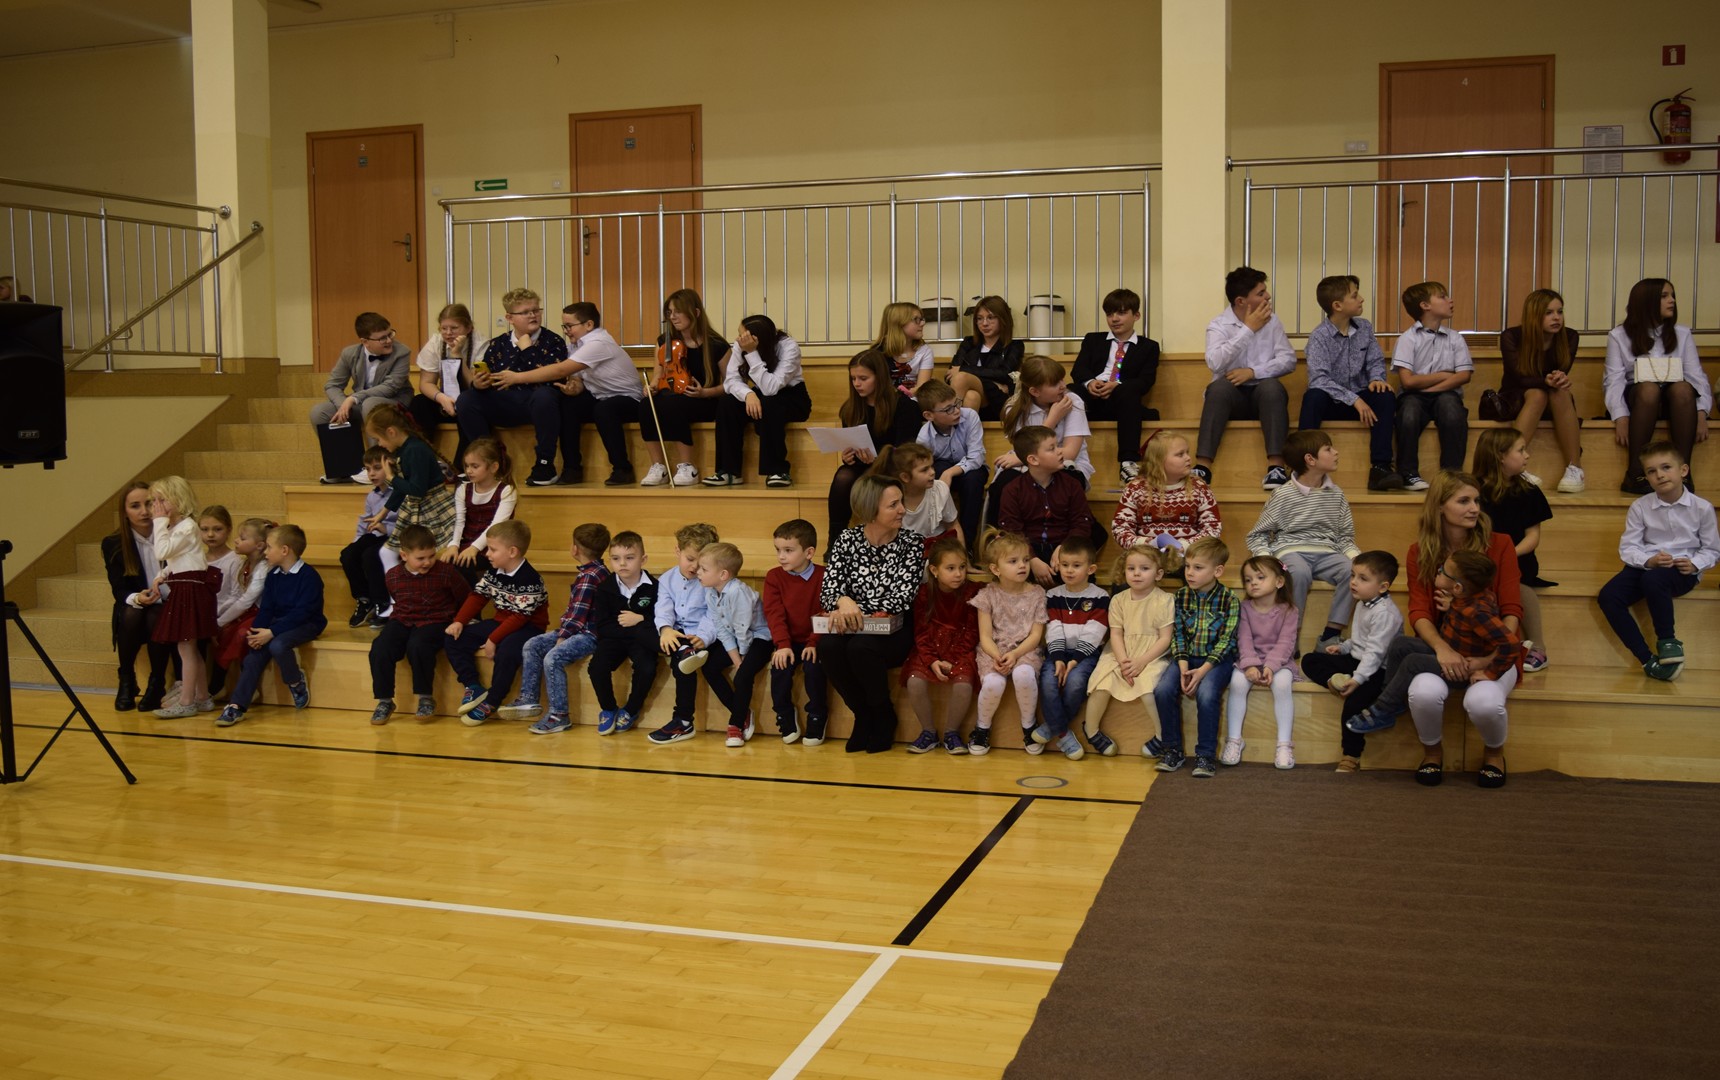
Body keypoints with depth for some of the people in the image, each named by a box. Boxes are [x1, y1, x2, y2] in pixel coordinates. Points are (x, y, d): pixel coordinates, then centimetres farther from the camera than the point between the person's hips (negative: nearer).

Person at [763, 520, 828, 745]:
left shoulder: (823, 576, -4)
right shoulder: (774, 577, 2)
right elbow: (774, 614, -7)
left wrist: (814, 643, -19)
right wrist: (782, 644, -19)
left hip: (813, 641, -2)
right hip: (788, 641, 2)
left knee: (813, 666, -28)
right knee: (780, 667, -24)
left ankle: (817, 718, -9)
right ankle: (786, 718, -4)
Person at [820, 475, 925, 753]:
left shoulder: (911, 542, -3)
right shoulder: (847, 539, 2)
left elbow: (903, 598, -14)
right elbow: (829, 590, -5)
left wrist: (854, 606, -24)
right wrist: (843, 602, -30)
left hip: (895, 631, -2)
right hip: (854, 628, 3)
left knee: (860, 647, -33)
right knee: (828, 646, -30)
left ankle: (884, 717, -4)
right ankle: (863, 716, -4)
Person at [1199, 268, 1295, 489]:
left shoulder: (1272, 320, 8)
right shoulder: (1218, 326, 0)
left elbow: (1289, 360, -1)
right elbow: (1215, 362, -19)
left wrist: (1253, 372, -15)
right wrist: (1248, 329, -14)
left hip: (1263, 395, 1)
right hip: (1232, 396, -1)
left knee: (1271, 386, -32)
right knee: (1219, 387, -34)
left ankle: (1276, 466, -38)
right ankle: (1203, 466, -39)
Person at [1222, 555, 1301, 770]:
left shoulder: (1289, 611, -3)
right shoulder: (1245, 608, 2)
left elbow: (1285, 643, -11)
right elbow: (1244, 639, -7)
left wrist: (1270, 666, -26)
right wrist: (1250, 665, -22)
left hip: (1278, 662, -1)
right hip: (1249, 660, 1)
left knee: (1282, 684, -33)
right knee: (1237, 681, -30)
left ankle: (1284, 744, -25)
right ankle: (1234, 740, -20)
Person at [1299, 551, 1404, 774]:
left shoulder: (1385, 613, -19)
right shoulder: (1363, 604, 12)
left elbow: (1375, 651, -26)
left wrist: (1358, 678, -33)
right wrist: (1344, 646, 9)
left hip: (1377, 670, -10)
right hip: (1356, 659, 10)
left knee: (1354, 700, -31)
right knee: (1310, 660, 4)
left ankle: (1351, 758, -21)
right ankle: (1337, 681, -23)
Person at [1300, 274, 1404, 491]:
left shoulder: (1365, 328, 6)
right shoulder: (1319, 336, -12)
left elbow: (1375, 361, 7)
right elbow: (1318, 379, -23)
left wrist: (1376, 378, -18)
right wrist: (1353, 399, -29)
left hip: (1359, 400, 4)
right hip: (1331, 402, -4)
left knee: (1385, 396, -25)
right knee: (1314, 396, -35)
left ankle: (1380, 468, -28)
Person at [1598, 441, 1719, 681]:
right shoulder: (1640, 507, 2)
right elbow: (1627, 547, 0)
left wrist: (1695, 564, -15)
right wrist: (1648, 560, -20)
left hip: (1683, 571, -3)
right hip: (1646, 566, 3)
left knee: (1653, 580, -38)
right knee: (1608, 596, -24)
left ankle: (1668, 640, -16)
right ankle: (1648, 660, -24)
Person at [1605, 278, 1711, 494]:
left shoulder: (1682, 333, 11)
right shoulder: (1619, 336, 4)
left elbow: (1696, 376, 0)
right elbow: (1614, 380, -7)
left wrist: (1702, 413, -17)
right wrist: (1621, 418, -23)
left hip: (1674, 401, 2)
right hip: (1637, 399, -2)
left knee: (1682, 388, -33)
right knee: (1649, 388, -36)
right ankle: (1635, 473, -35)